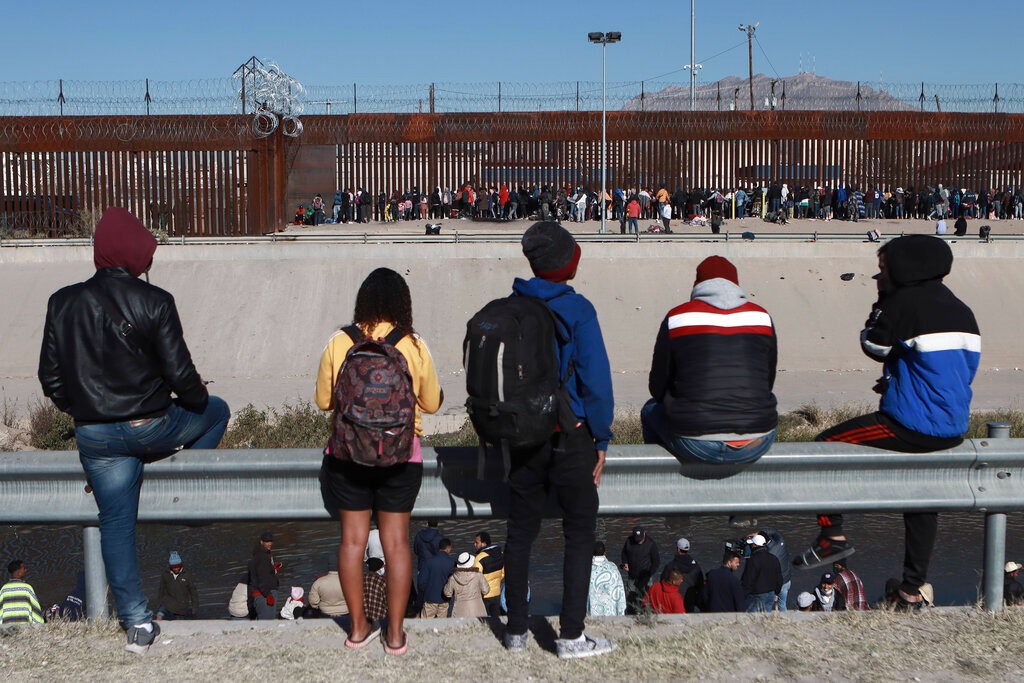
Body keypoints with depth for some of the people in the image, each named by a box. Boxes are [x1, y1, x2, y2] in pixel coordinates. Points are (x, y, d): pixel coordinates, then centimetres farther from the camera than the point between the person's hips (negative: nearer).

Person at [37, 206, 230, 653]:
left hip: (95, 436, 4)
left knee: (116, 524, 13)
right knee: (217, 412, 25)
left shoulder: (63, 303, -1)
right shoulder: (153, 301, -13)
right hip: (152, 428, -3)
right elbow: (180, 374, -13)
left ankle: (136, 622, 15)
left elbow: (51, 378, 4)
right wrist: (198, 397, 9)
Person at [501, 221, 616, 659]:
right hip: (570, 437, -4)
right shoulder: (576, 310, -12)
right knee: (579, 533, 7)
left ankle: (516, 630, 20)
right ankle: (571, 636, 9)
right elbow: (596, 380, -14)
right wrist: (600, 441, -4)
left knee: (520, 532, 13)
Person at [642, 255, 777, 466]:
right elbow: (768, 383, 15)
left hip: (696, 446, -2)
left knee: (651, 410, 28)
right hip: (757, 445, 3)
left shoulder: (677, 318, 1)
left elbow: (657, 388, 7)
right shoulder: (762, 317, 7)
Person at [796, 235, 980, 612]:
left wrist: (880, 305, 8)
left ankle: (833, 536, 6)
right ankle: (912, 592, 31)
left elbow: (873, 346, -3)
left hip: (913, 426, -9)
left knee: (825, 445, 3)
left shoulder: (906, 302, -14)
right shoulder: (960, 310, 12)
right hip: (953, 430, 9)